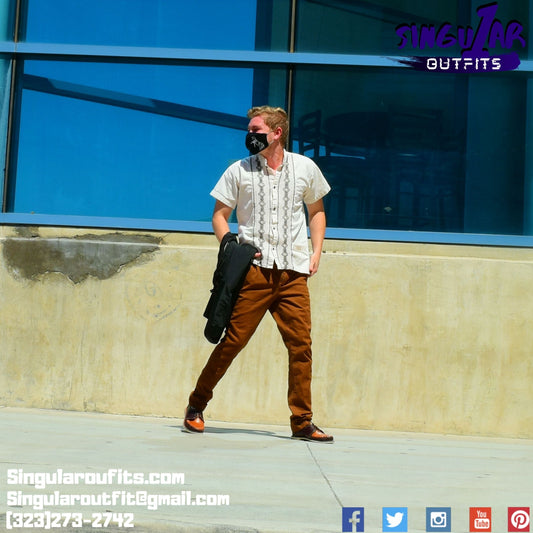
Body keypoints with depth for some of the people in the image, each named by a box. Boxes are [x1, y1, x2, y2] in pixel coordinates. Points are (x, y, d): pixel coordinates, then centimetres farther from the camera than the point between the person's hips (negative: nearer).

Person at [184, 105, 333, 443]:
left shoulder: (305, 168, 11)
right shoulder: (239, 171, 7)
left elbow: (316, 211, 22)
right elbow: (220, 215, 10)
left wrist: (316, 251, 9)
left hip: (294, 272, 2)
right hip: (254, 269, -2)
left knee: (301, 345, -2)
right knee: (233, 340, -5)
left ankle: (302, 421, 8)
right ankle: (197, 405, 12)